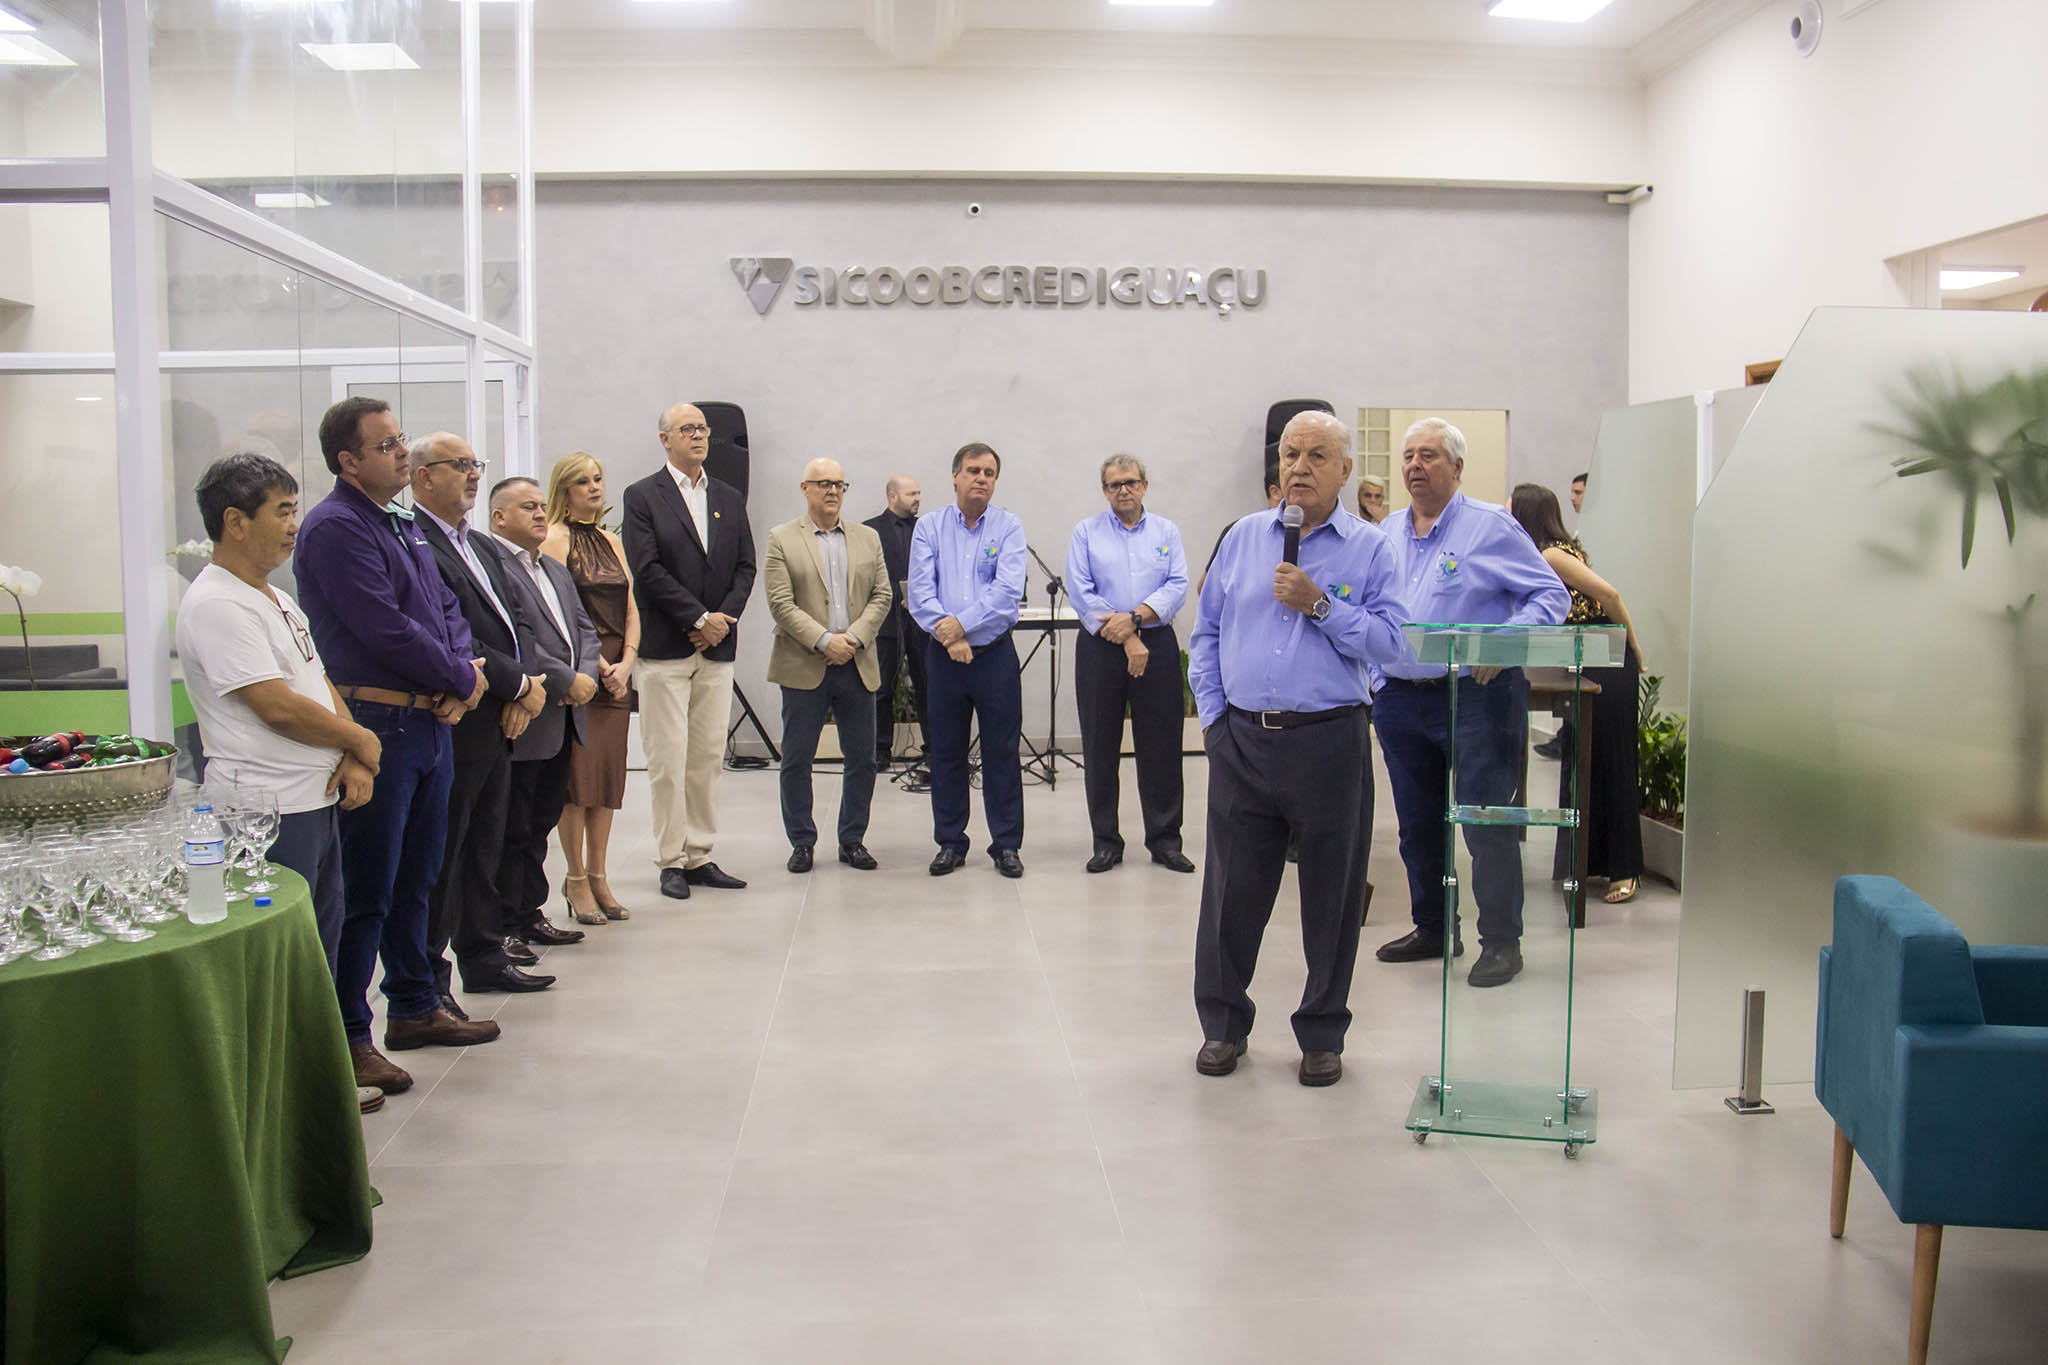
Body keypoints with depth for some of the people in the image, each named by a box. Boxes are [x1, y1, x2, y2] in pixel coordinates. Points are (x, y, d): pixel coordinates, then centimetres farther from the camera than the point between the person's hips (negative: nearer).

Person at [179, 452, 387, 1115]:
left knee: (321, 937, 16)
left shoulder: (277, 598, 16)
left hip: (318, 798, 10)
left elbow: (322, 685, 16)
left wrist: (354, 758, -1)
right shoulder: (217, 605, -15)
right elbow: (279, 707, -20)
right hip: (268, 811, -10)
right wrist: (362, 741, -7)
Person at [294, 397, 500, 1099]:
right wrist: (463, 678, -8)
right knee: (367, 890, -3)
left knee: (414, 879, 18)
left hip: (432, 721, 9)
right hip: (376, 726, -9)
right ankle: (347, 1037, 7)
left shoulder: (407, 526, 16)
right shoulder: (335, 528, -13)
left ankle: (414, 1007, 31)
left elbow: (446, 607, 16)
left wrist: (461, 679, -3)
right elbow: (387, 632, -20)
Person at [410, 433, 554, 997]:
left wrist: (527, 687, -3)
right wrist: (520, 684, -14)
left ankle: (484, 957, 29)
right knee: (442, 857, -1)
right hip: (456, 727, -9)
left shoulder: (481, 545, 17)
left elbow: (517, 619, 14)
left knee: (486, 848, 18)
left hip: (500, 724, 9)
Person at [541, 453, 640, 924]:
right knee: (578, 772, -4)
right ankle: (576, 880, 5)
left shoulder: (611, 541, 17)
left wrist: (626, 663, -2)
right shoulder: (557, 538, -3)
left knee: (610, 774, 6)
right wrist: (598, 664, -14)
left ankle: (598, 877, 13)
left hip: (616, 669, 6)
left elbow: (631, 609, 13)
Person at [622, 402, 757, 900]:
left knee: (709, 757, 6)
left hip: (717, 647, 5)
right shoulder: (643, 496, 0)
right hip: (665, 648, -4)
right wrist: (700, 617, -12)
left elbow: (745, 566, 11)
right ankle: (671, 860, 6)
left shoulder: (729, 498, 15)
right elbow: (647, 570, -9)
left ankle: (700, 856, 14)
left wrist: (724, 617, -5)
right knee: (668, 759, -2)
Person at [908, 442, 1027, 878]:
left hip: (995, 654, -1)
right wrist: (948, 636, -17)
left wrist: (961, 623, -17)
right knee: (946, 752, 8)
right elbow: (920, 591, -4)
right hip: (944, 656, 1)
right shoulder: (929, 527, 5)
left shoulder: (1008, 527, 1)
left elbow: (1008, 592, -11)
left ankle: (1006, 845, 12)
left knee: (1002, 751, 2)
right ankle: (950, 843, 19)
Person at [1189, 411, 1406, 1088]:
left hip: (1331, 742, -2)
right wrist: (1211, 711, 6)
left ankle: (1322, 1033, 23)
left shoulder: (1369, 548, 2)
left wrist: (1320, 605, -14)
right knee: (1232, 889, 7)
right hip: (1242, 739, 2)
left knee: (1331, 896, 7)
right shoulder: (1244, 536, 11)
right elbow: (1207, 631, 14)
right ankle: (1223, 1024, 24)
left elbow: (1391, 641, -8)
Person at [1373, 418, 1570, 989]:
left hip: (1475, 696, -6)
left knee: (1486, 822, -5)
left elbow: (1550, 595, -6)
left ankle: (1501, 942, 6)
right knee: (1417, 824, 14)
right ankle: (1432, 928, 28)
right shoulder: (1385, 535, 13)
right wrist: (1377, 681, 9)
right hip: (1400, 700, 6)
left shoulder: (1490, 525, -4)